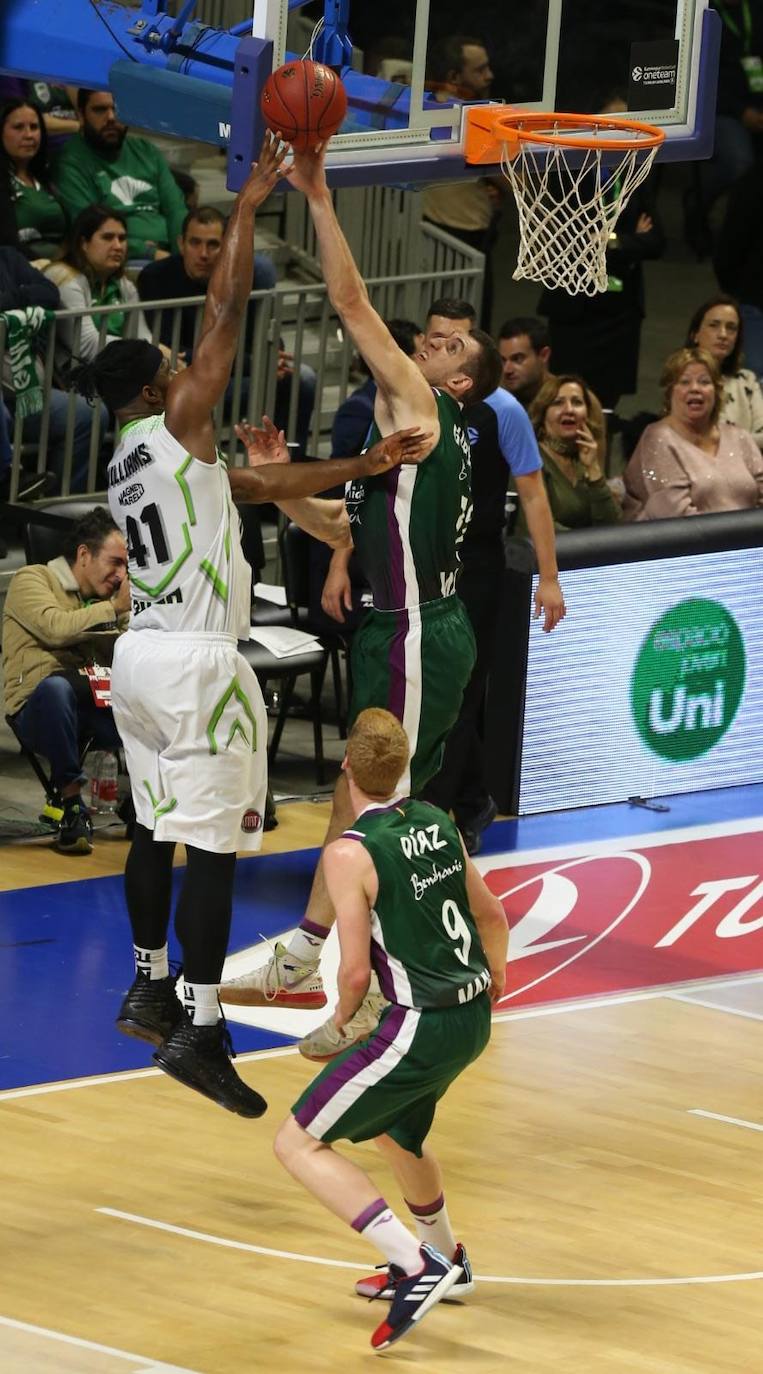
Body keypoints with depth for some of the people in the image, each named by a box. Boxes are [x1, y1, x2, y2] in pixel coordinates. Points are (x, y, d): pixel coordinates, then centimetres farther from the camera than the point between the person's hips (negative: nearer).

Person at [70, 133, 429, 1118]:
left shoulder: (132, 464, 16)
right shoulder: (177, 427, -9)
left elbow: (262, 485, 21)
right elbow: (226, 308, -12)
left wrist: (359, 467, 20)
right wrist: (248, 206, -5)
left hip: (141, 655, 9)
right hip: (197, 664, -9)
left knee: (158, 830, 20)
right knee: (213, 845, -9)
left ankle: (151, 989, 30)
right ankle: (198, 1032, -14)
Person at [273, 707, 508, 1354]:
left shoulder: (350, 852, -16)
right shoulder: (436, 822, 6)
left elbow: (356, 970, -18)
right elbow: (492, 916, 19)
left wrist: (341, 1016, 5)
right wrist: (496, 980, 39)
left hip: (421, 1027, -8)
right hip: (473, 1017, 8)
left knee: (299, 1144, 0)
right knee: (395, 1131, 33)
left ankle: (418, 1265, -11)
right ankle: (446, 1260, 51)